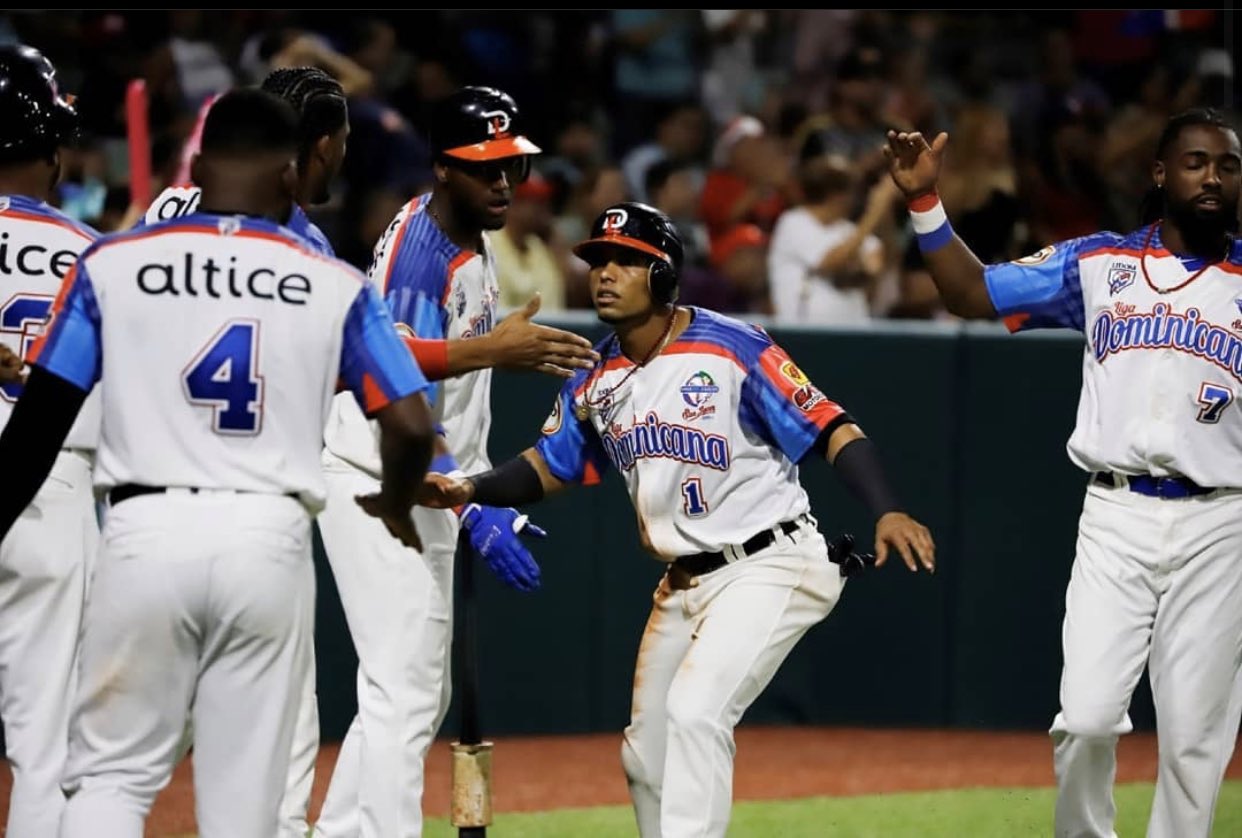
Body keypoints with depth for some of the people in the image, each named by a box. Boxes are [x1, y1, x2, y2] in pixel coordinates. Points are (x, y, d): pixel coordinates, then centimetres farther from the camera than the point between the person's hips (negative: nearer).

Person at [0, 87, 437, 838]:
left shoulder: (112, 264, 5)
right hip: (270, 538, 0)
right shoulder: (335, 286, 6)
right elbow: (412, 425, 1)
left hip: (146, 532, 0)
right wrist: (395, 507, 22)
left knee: (111, 774, 5)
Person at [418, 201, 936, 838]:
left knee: (694, 711, -25)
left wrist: (886, 512, -32)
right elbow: (548, 468, 16)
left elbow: (831, 430, -18)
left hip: (770, 566, -8)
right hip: (684, 583, 8)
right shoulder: (596, 380, 4)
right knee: (646, 756, 12)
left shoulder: (734, 349, -16)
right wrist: (470, 490, -3)